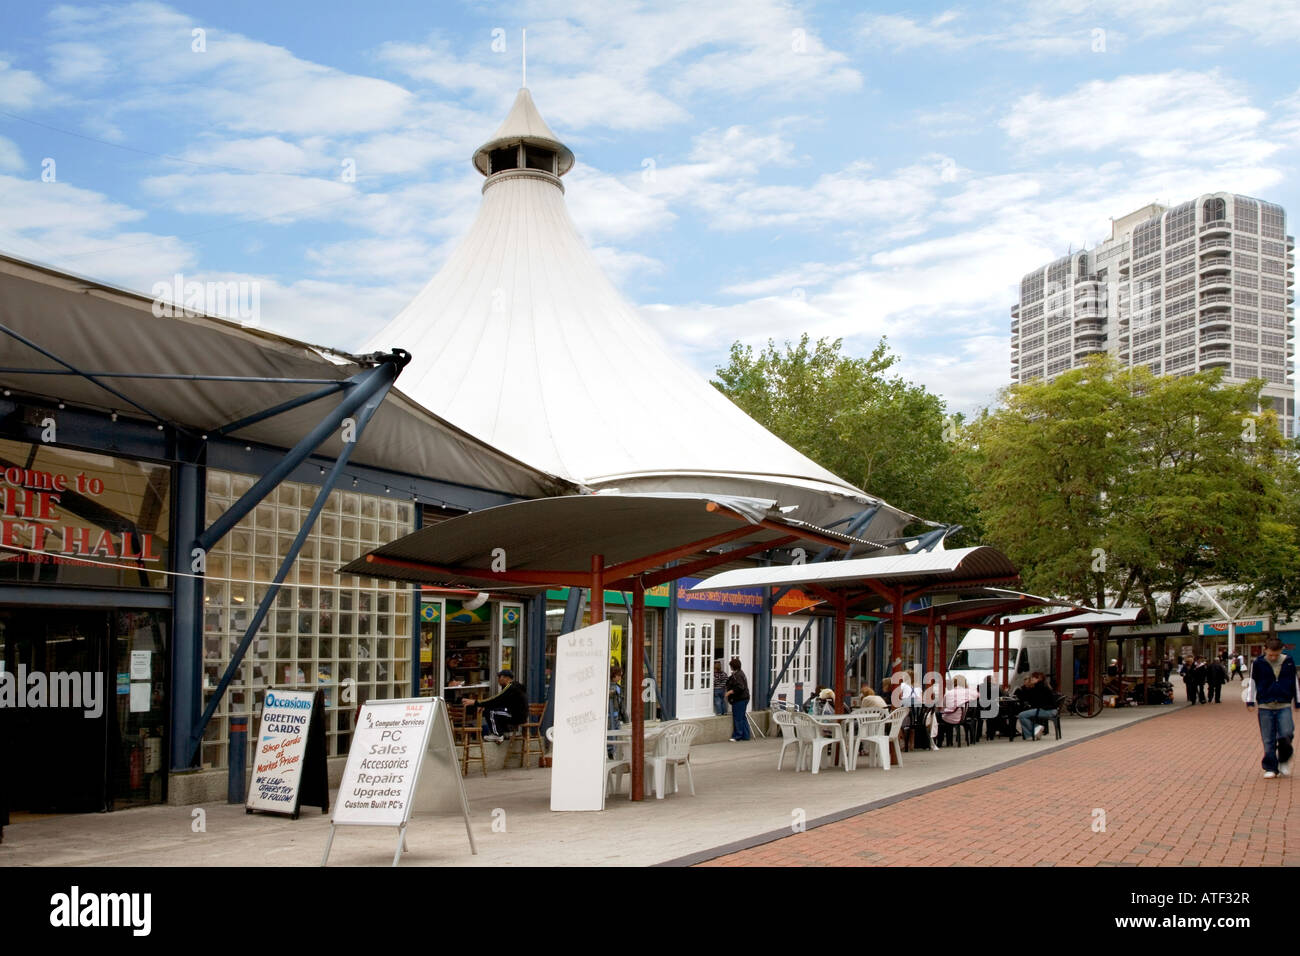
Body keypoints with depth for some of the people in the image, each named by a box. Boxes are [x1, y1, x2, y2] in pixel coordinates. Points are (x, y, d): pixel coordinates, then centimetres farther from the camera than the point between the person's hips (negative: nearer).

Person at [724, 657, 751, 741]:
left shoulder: (736, 675, -19)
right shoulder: (740, 673, 14)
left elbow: (739, 687, -28)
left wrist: (729, 692, -21)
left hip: (739, 700, -10)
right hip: (744, 698, 10)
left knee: (737, 718, -3)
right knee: (742, 718, 14)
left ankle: (737, 736, 2)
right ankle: (746, 735, 18)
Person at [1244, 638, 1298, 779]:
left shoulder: (1288, 662, 3)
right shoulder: (1258, 663, -1)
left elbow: (1294, 682, 13)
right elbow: (1252, 682, 6)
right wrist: (1250, 701, 2)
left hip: (1284, 706, 0)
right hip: (1265, 706, 0)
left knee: (1286, 734, -12)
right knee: (1268, 740, 1)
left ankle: (1284, 760, 16)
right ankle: (1270, 768, 12)